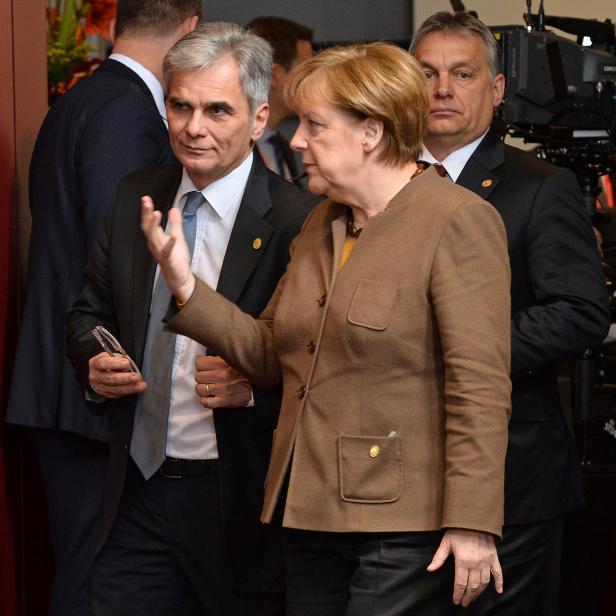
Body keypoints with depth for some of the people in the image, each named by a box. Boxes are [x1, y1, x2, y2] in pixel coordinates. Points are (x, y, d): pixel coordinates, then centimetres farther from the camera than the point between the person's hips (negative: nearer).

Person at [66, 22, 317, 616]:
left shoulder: (297, 221, -12)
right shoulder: (134, 198, 7)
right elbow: (90, 312, 17)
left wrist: (257, 382, -24)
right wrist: (93, 362, -3)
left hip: (239, 501, -4)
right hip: (138, 492, 5)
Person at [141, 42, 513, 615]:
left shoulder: (457, 221, -10)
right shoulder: (320, 224, 15)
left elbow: (479, 388, -16)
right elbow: (271, 355, 14)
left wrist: (471, 524, -20)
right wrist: (185, 287, 3)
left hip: (400, 525, -8)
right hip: (310, 514, 8)